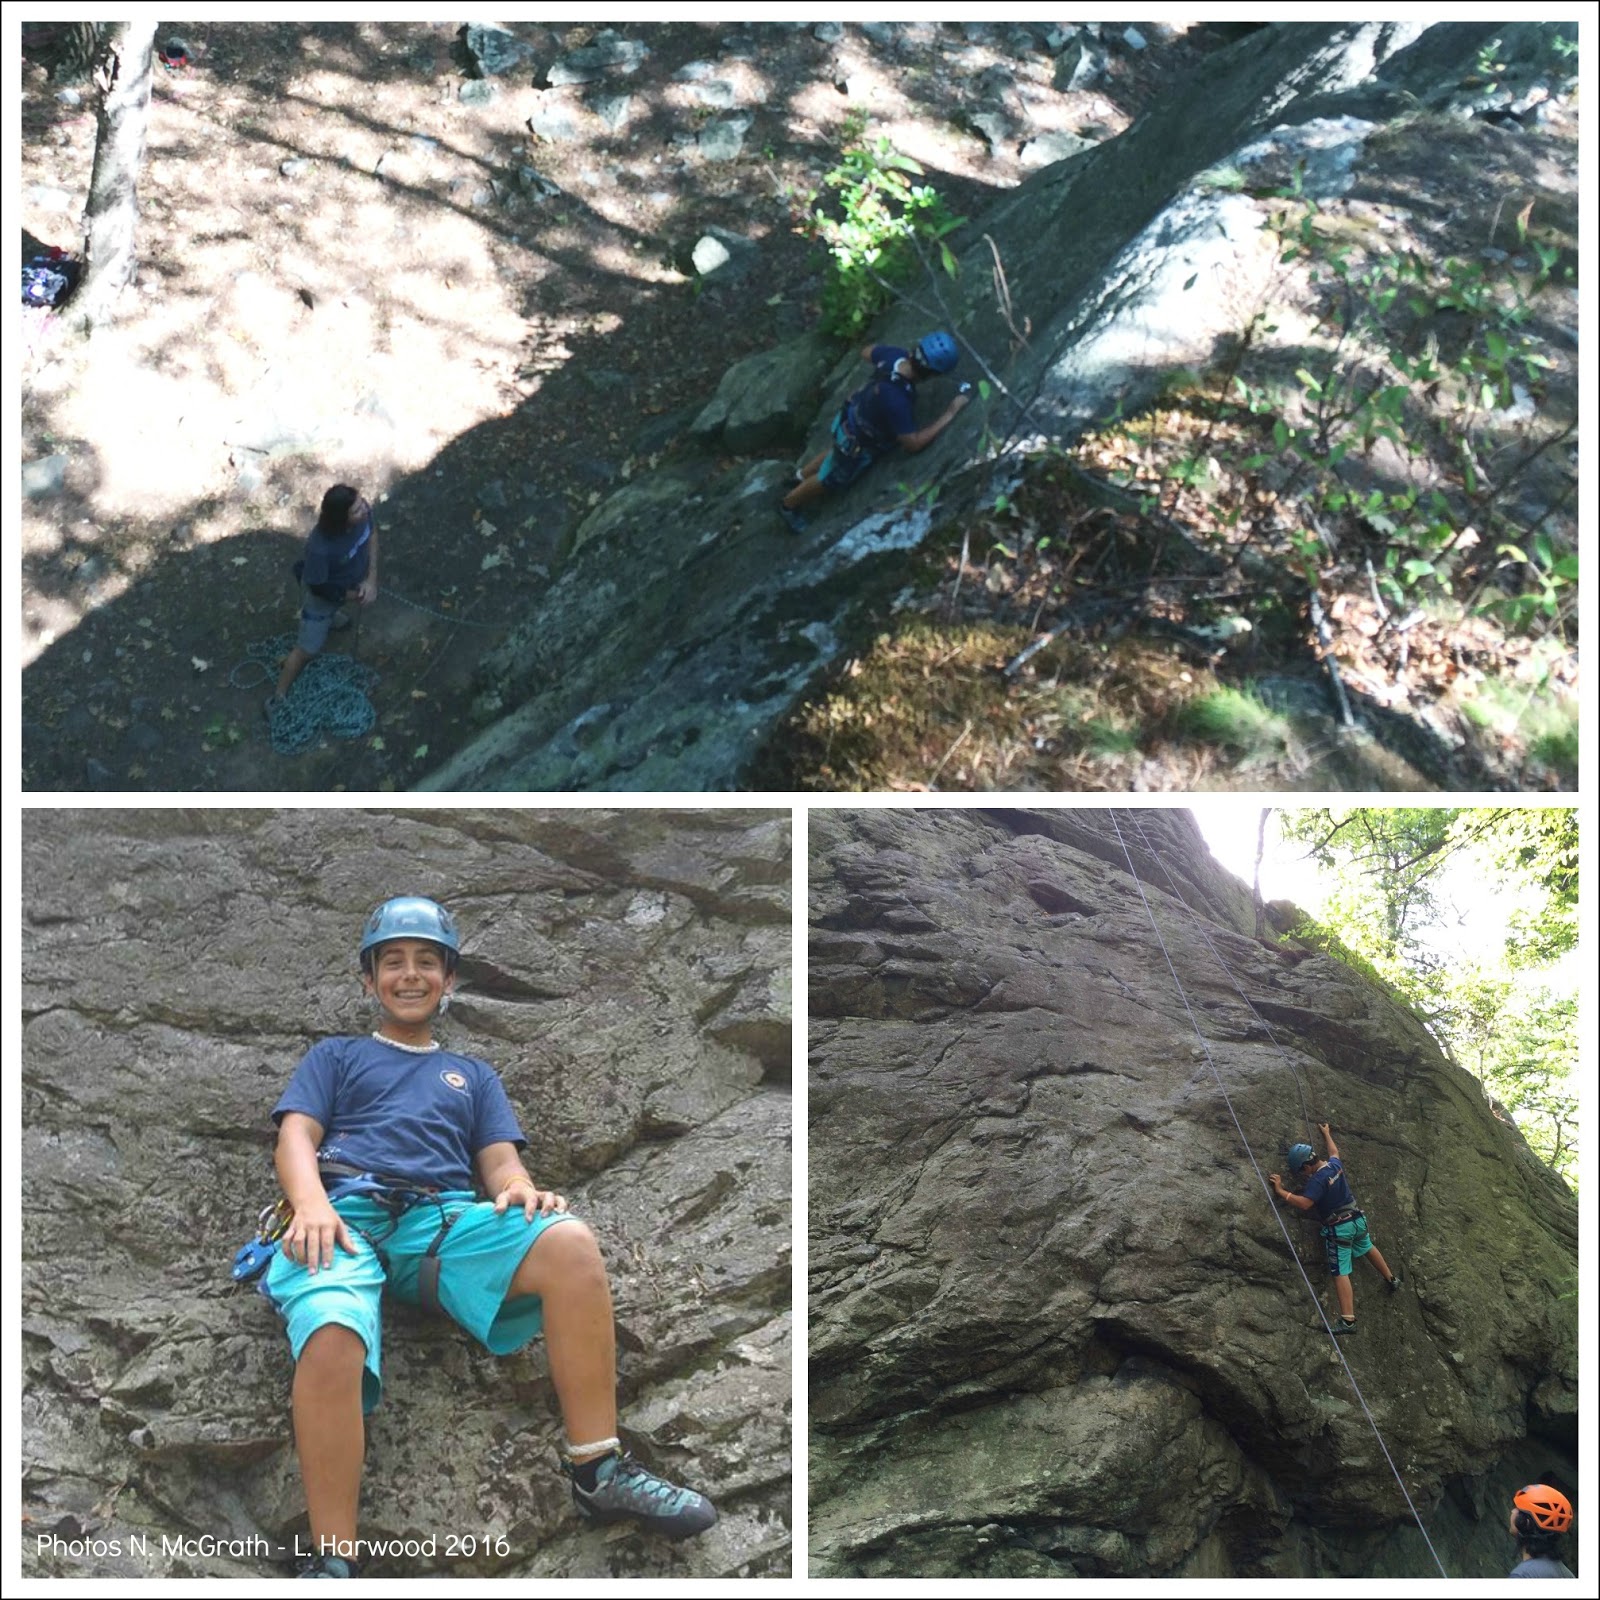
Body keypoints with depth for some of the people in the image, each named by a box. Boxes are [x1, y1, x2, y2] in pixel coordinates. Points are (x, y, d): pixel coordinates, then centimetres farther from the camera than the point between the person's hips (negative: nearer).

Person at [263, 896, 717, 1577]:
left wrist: (518, 1189, -7)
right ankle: (333, 1560, -36)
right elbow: (296, 1137, 12)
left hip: (444, 1216, 2)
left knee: (569, 1242, -32)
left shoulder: (474, 1076, 35)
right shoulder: (335, 1056, 29)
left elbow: (500, 1160, 20)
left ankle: (597, 1469, -26)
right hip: (345, 1212, -2)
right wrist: (311, 1205, -12)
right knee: (331, 1339, -39)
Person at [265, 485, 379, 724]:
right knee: (308, 648, 10)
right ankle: (278, 698, 30)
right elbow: (318, 587, -28)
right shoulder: (320, 548, -47)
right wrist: (354, 595, -17)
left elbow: (371, 533, -9)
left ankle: (330, 617, 76)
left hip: (352, 579, 6)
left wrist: (371, 579, -15)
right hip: (323, 592, -6)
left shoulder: (362, 511, -32)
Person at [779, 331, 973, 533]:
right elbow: (914, 444, -36)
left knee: (835, 453, 38)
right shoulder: (896, 400, -46)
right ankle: (789, 505, 47)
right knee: (829, 481, 23)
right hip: (856, 444, -6)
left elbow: (867, 352, -1)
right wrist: (952, 412, -35)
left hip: (850, 418, 7)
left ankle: (803, 475, 63)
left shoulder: (894, 355, -25)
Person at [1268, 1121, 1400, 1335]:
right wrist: (1326, 1133, 41)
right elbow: (1334, 1152, 25)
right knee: (1368, 1248, 35)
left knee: (1340, 1273, -9)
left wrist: (1280, 1191, -30)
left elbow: (1304, 1203, -34)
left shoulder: (1317, 1179, -23)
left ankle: (1348, 1320, -16)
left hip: (1338, 1228, -8)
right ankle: (1391, 1278, 58)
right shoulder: (1335, 1165, 1)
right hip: (1356, 1219, 8)